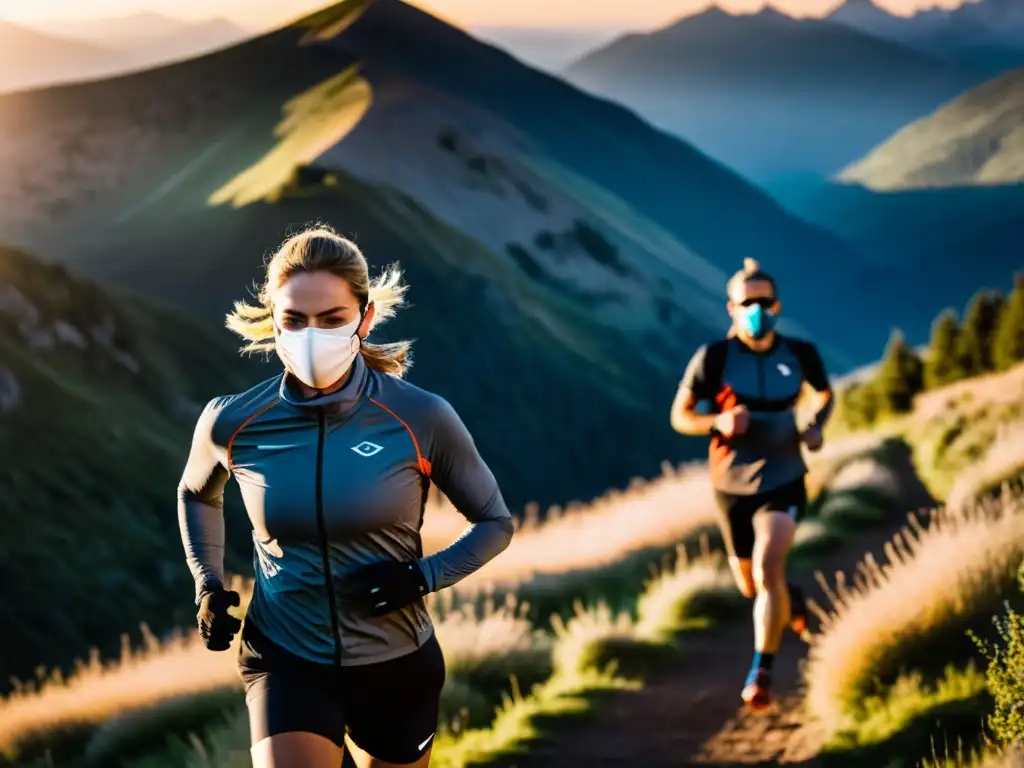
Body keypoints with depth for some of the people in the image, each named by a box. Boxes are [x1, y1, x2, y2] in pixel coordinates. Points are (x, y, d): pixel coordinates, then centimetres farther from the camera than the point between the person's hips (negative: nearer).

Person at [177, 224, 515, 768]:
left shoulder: (421, 419, -14)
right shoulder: (232, 424, -10)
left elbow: (494, 523, 1)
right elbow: (197, 495, 15)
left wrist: (424, 576, -15)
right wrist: (208, 586, 3)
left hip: (397, 666, 1)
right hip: (286, 661, -1)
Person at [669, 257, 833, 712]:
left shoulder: (800, 355, -7)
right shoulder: (714, 358, -13)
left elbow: (826, 394, 14)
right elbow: (679, 415, -5)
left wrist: (816, 427, -7)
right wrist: (718, 422, -25)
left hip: (783, 482, -1)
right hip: (732, 486, 1)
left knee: (767, 568, -23)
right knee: (750, 587, 16)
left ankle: (761, 674, -11)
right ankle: (791, 600, 53)